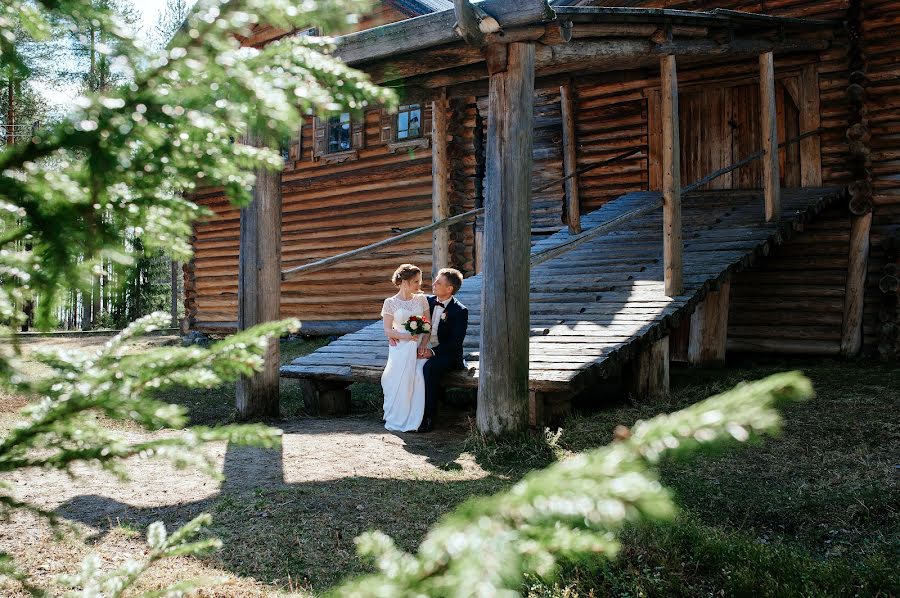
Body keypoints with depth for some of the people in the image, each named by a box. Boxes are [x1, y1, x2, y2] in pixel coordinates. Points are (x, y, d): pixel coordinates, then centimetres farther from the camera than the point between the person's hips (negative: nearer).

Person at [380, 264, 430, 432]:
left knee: (418, 373, -28)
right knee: (401, 375, -29)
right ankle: (398, 419, -17)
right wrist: (406, 336, -15)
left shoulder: (421, 299, 12)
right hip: (400, 347, -1)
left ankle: (413, 420, -20)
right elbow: (388, 330, 2)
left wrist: (422, 346, -7)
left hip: (419, 346, 2)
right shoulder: (390, 302, 4)